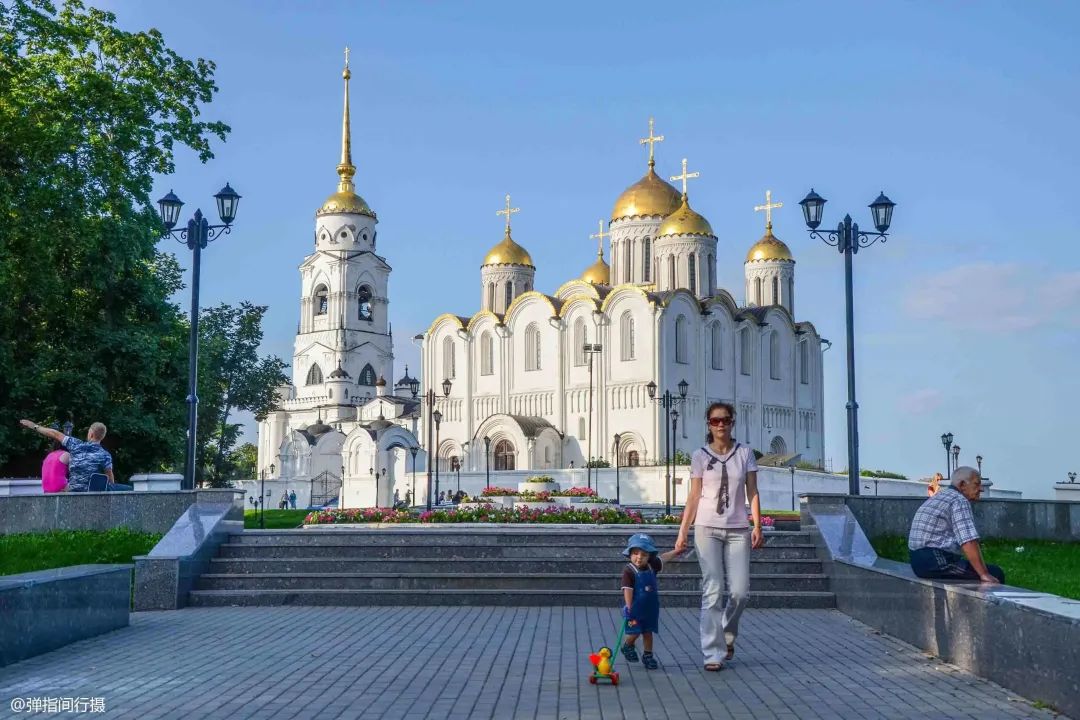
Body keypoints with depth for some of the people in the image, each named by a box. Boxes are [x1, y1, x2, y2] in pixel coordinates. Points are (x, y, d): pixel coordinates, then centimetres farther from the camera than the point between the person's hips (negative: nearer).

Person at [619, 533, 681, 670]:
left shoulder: (652, 567, 0)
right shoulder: (629, 571, -18)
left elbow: (662, 558, 19)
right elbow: (627, 590, -20)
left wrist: (676, 551, 21)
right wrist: (629, 608, -23)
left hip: (650, 608, 5)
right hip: (635, 608, -5)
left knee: (648, 632, 11)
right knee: (634, 632, -3)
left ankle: (648, 655, 24)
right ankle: (628, 646, 27)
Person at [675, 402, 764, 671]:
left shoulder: (745, 454, 6)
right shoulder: (700, 456, 4)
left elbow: (753, 493, 5)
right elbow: (694, 497, 4)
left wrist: (757, 526, -5)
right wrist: (682, 533, 0)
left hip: (738, 530, 1)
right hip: (707, 529, -1)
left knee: (740, 591, -3)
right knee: (713, 590, -6)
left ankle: (727, 635, 26)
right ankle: (713, 654, -3)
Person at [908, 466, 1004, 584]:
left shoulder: (938, 497, 21)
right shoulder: (959, 501, -10)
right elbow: (969, 542, -21)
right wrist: (984, 574, -21)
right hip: (939, 562, -10)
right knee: (995, 574, -7)